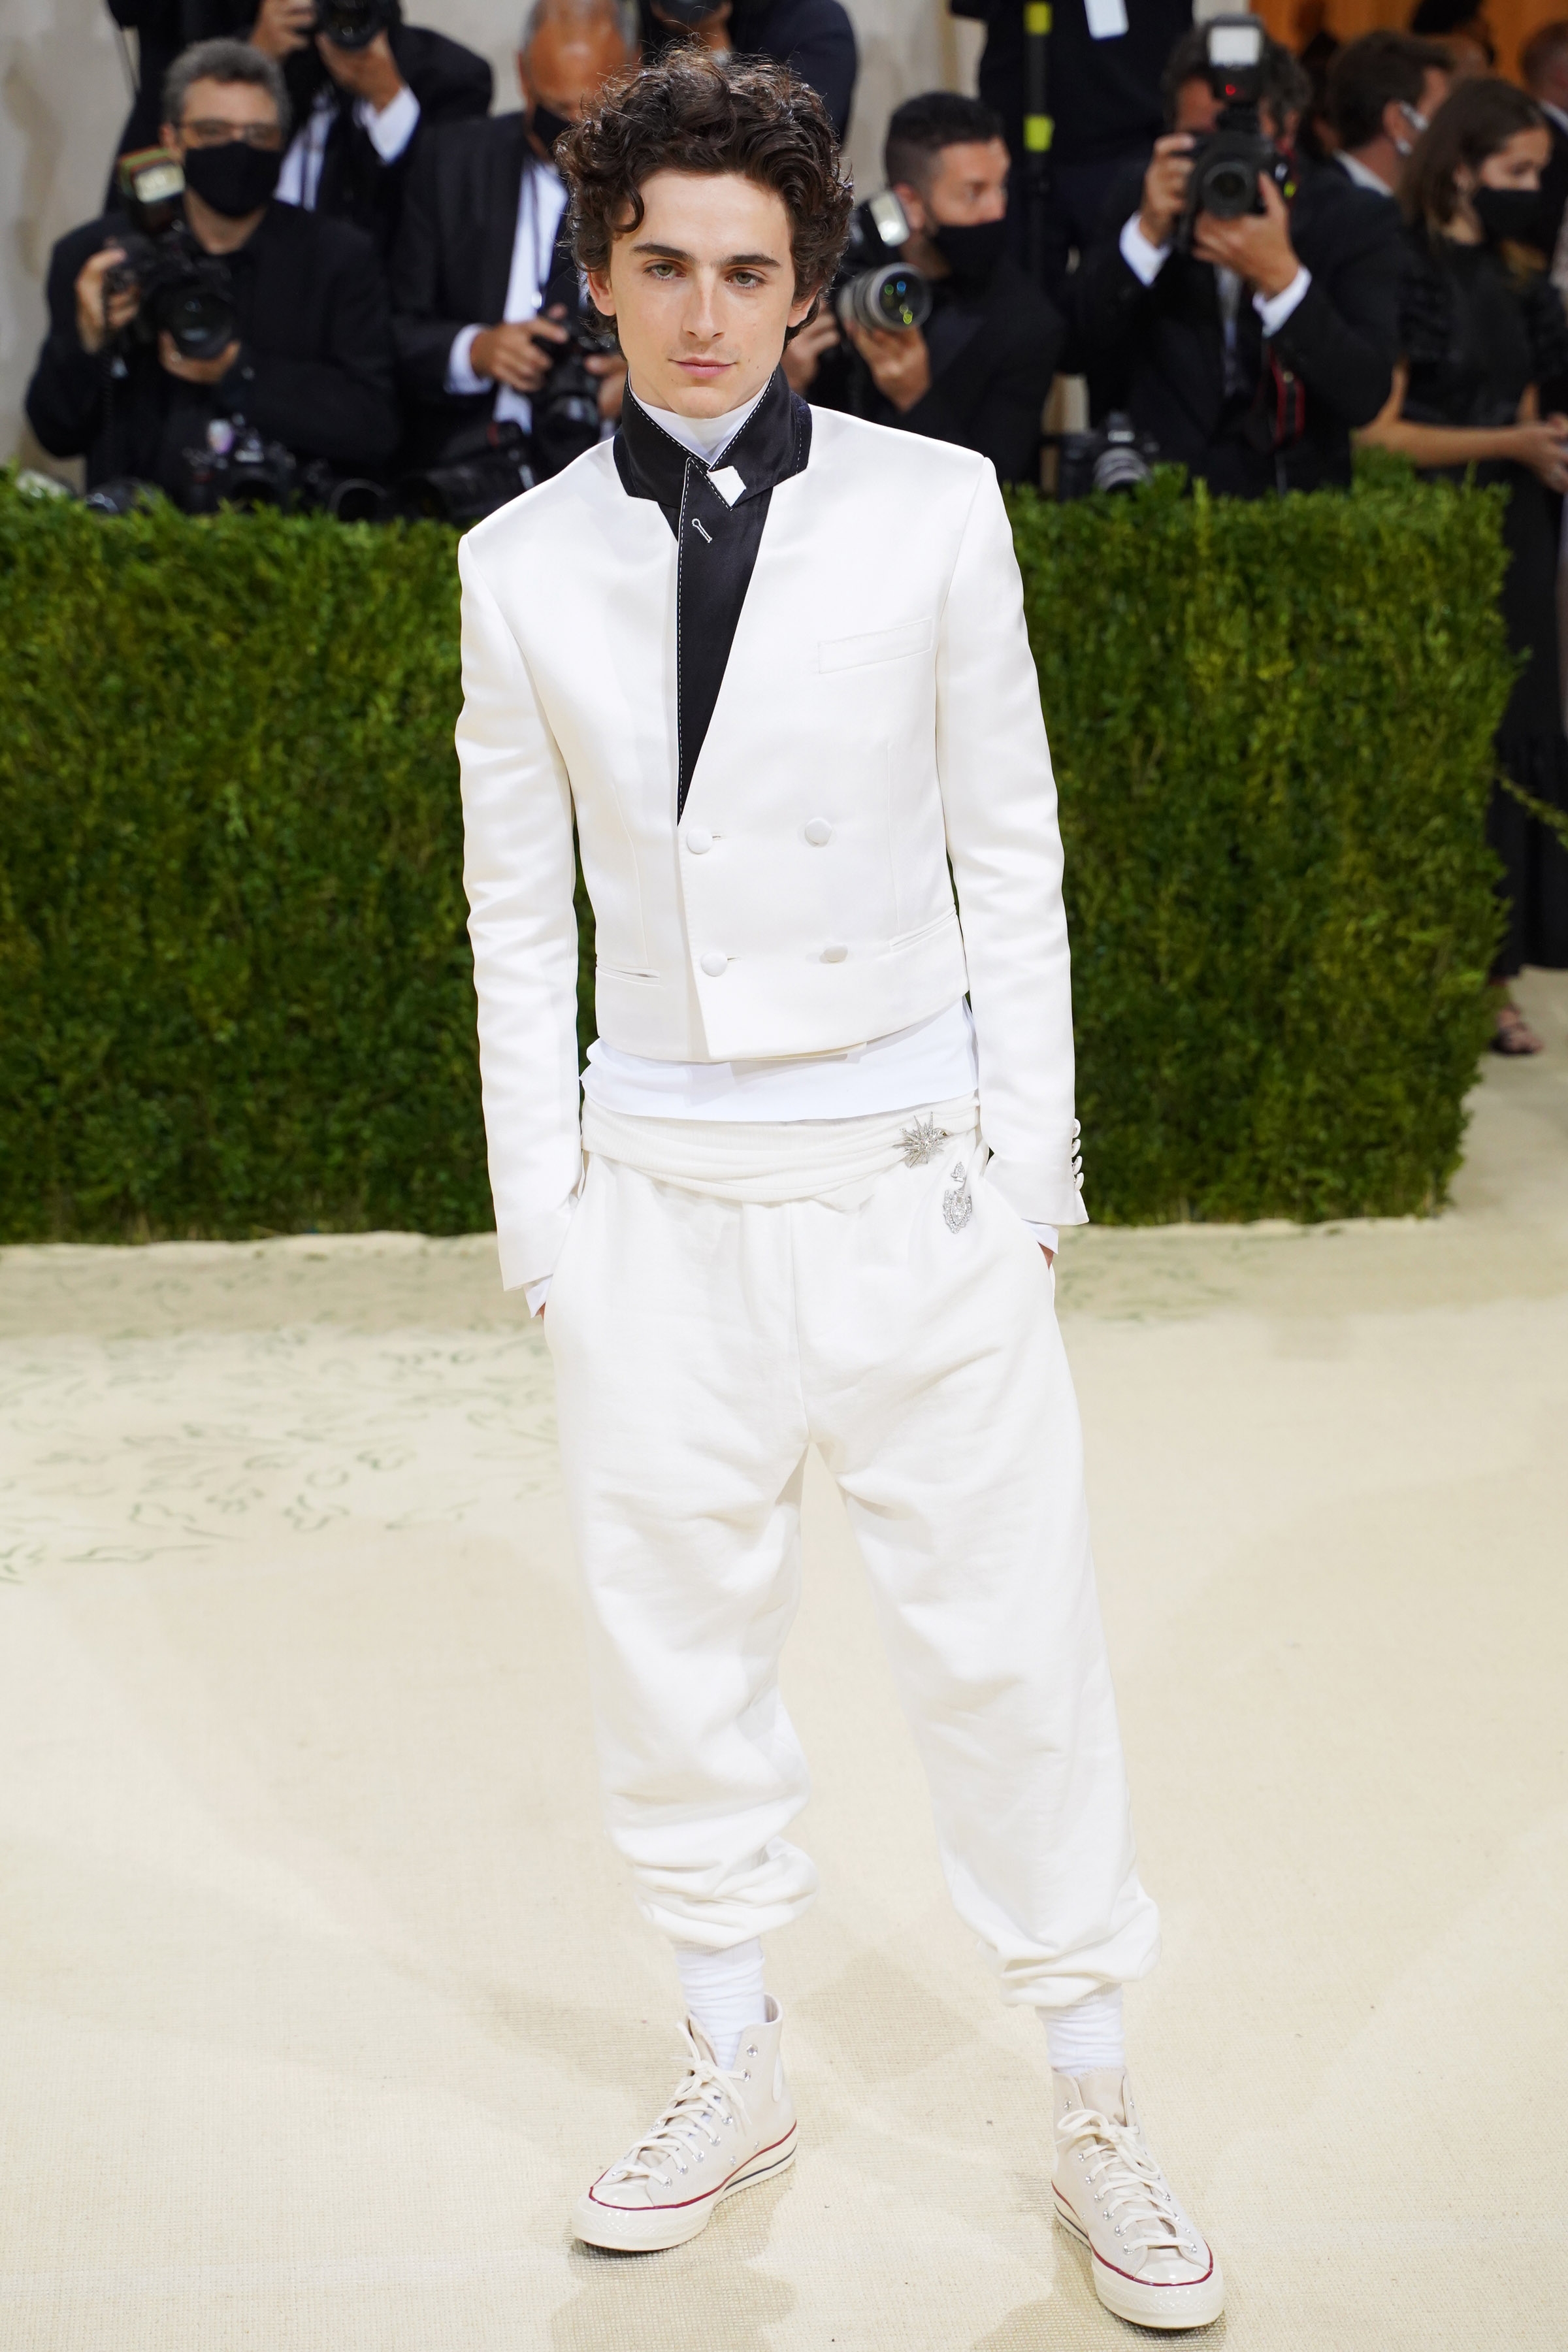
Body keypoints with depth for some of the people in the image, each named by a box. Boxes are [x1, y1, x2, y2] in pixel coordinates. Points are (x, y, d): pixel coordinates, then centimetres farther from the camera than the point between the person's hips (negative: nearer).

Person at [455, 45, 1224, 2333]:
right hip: (665, 1182, 2)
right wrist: (534, 1200, 4)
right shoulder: (527, 561, 2)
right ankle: (737, 2073, 31)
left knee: (1007, 1635, 2)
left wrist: (1031, 1141, -1)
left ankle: (1095, 2107, 18)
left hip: (915, 1169, -2)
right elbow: (517, 903, 7)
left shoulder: (932, 508, -2)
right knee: (676, 1640, 12)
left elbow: (1009, 846, 3)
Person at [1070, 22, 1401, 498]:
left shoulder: (1357, 219, -1)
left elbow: (1364, 397, -13)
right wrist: (1148, 233, -15)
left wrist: (1281, 277, -25)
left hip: (1299, 490, -2)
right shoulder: (1140, 202, 5)